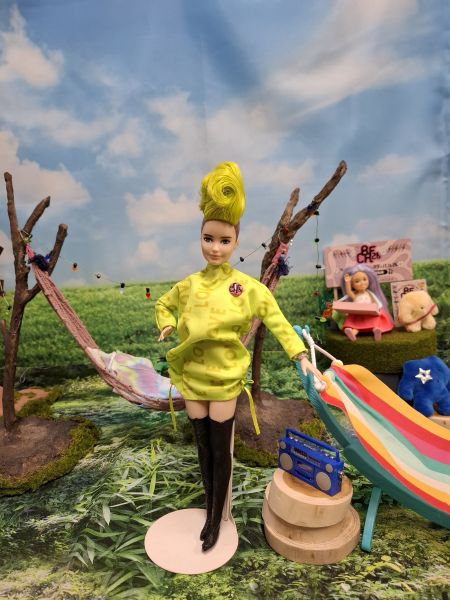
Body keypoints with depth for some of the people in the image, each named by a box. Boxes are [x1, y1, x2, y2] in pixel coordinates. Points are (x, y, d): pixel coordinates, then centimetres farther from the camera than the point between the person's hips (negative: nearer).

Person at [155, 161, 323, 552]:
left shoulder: (248, 287, -11)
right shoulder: (188, 285, -1)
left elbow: (277, 322, -8)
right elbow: (164, 304, 18)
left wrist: (301, 356, -19)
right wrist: (168, 325, -2)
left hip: (225, 377, -3)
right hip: (191, 376, 4)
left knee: (220, 450, 9)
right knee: (203, 446, 16)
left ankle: (216, 520, 30)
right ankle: (210, 512, 37)